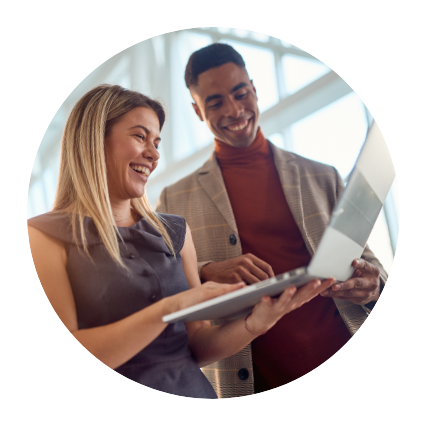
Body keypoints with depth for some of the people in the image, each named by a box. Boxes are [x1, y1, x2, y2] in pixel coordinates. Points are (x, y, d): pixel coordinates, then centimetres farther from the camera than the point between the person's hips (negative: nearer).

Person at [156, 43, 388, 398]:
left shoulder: (323, 178, 8)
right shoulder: (175, 199, 3)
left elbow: (361, 259, 11)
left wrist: (373, 285, -13)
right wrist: (206, 274, -20)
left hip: (343, 364, 2)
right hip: (247, 386, -1)